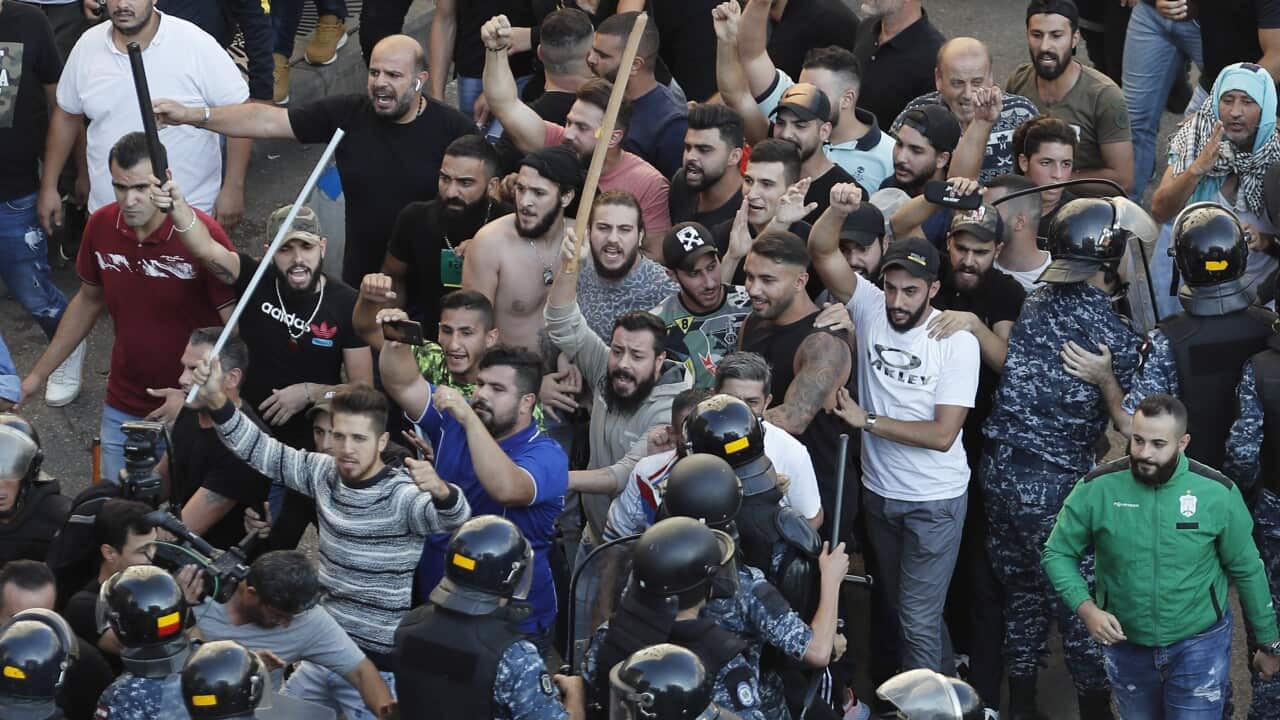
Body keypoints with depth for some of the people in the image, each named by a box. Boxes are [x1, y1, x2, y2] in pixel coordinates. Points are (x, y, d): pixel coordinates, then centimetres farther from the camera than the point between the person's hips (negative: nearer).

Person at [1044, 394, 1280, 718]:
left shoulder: (1217, 493, -15)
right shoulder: (1096, 488, -15)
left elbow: (1247, 570, -2)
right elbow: (1057, 554, -4)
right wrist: (1087, 609, -20)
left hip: (1198, 645, -2)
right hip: (1126, 645, 2)